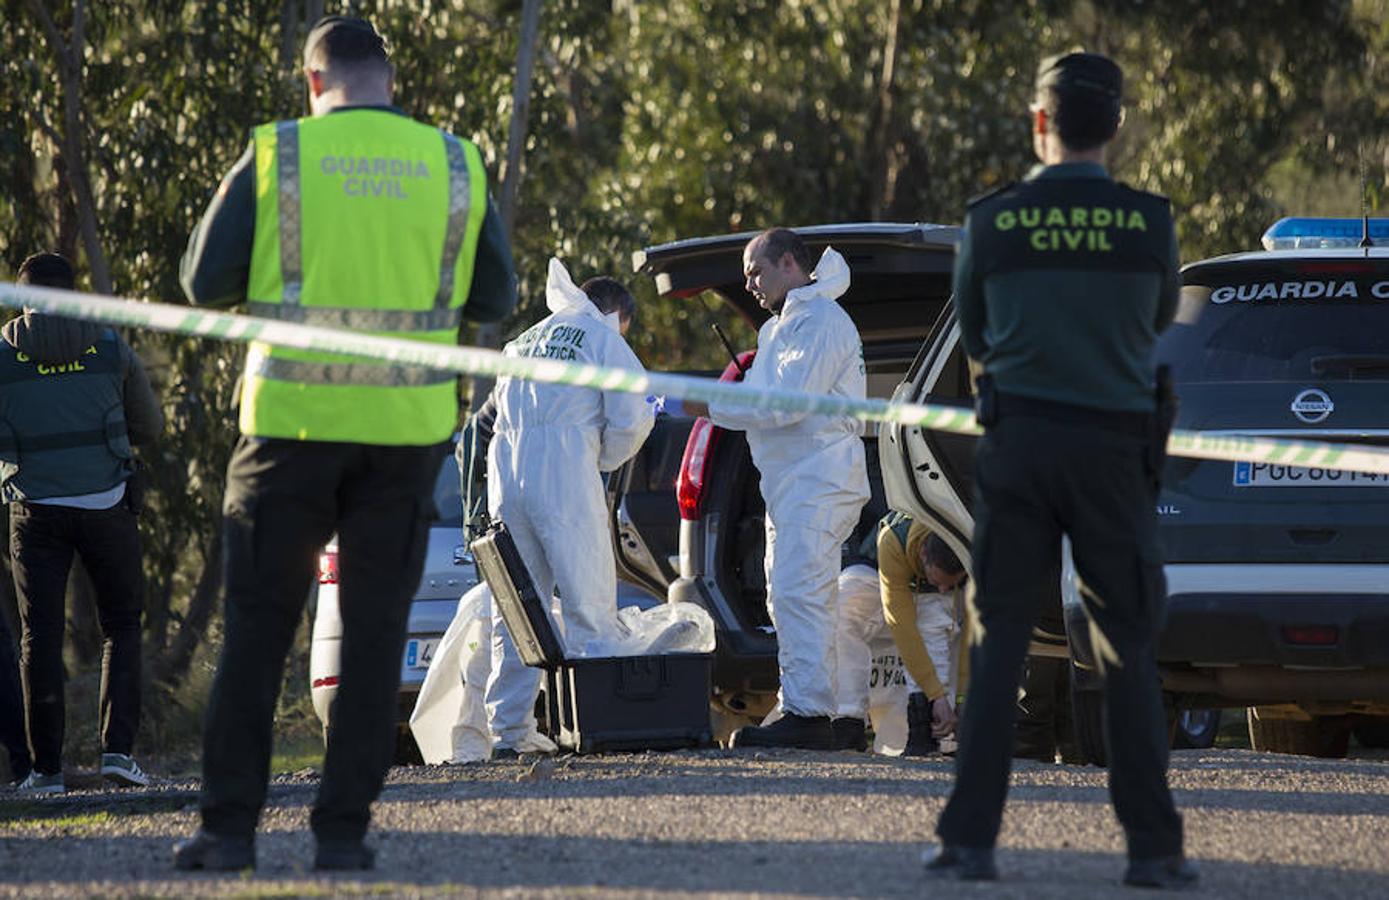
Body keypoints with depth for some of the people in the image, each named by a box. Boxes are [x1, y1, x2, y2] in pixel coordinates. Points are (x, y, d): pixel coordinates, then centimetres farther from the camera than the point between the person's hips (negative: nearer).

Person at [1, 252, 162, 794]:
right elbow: (149, 427, 13)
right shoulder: (112, 349, 2)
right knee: (121, 627, 12)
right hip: (105, 504, 1)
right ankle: (118, 749, -2)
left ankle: (46, 768, 1)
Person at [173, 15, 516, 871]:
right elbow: (495, 299, 10)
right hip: (404, 427, 1)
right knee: (373, 632, 7)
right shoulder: (453, 165, 4)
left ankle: (230, 825, 3)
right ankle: (343, 828, 4)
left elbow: (206, 281, -1)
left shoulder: (277, 156, -3)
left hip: (294, 417, -1)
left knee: (258, 629, 6)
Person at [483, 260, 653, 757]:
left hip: (506, 479, 6)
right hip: (566, 479, -6)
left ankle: (509, 729, 5)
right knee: (588, 606, -3)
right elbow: (631, 418, -4)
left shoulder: (522, 343, 25)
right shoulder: (604, 339, 6)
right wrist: (606, 459, 13)